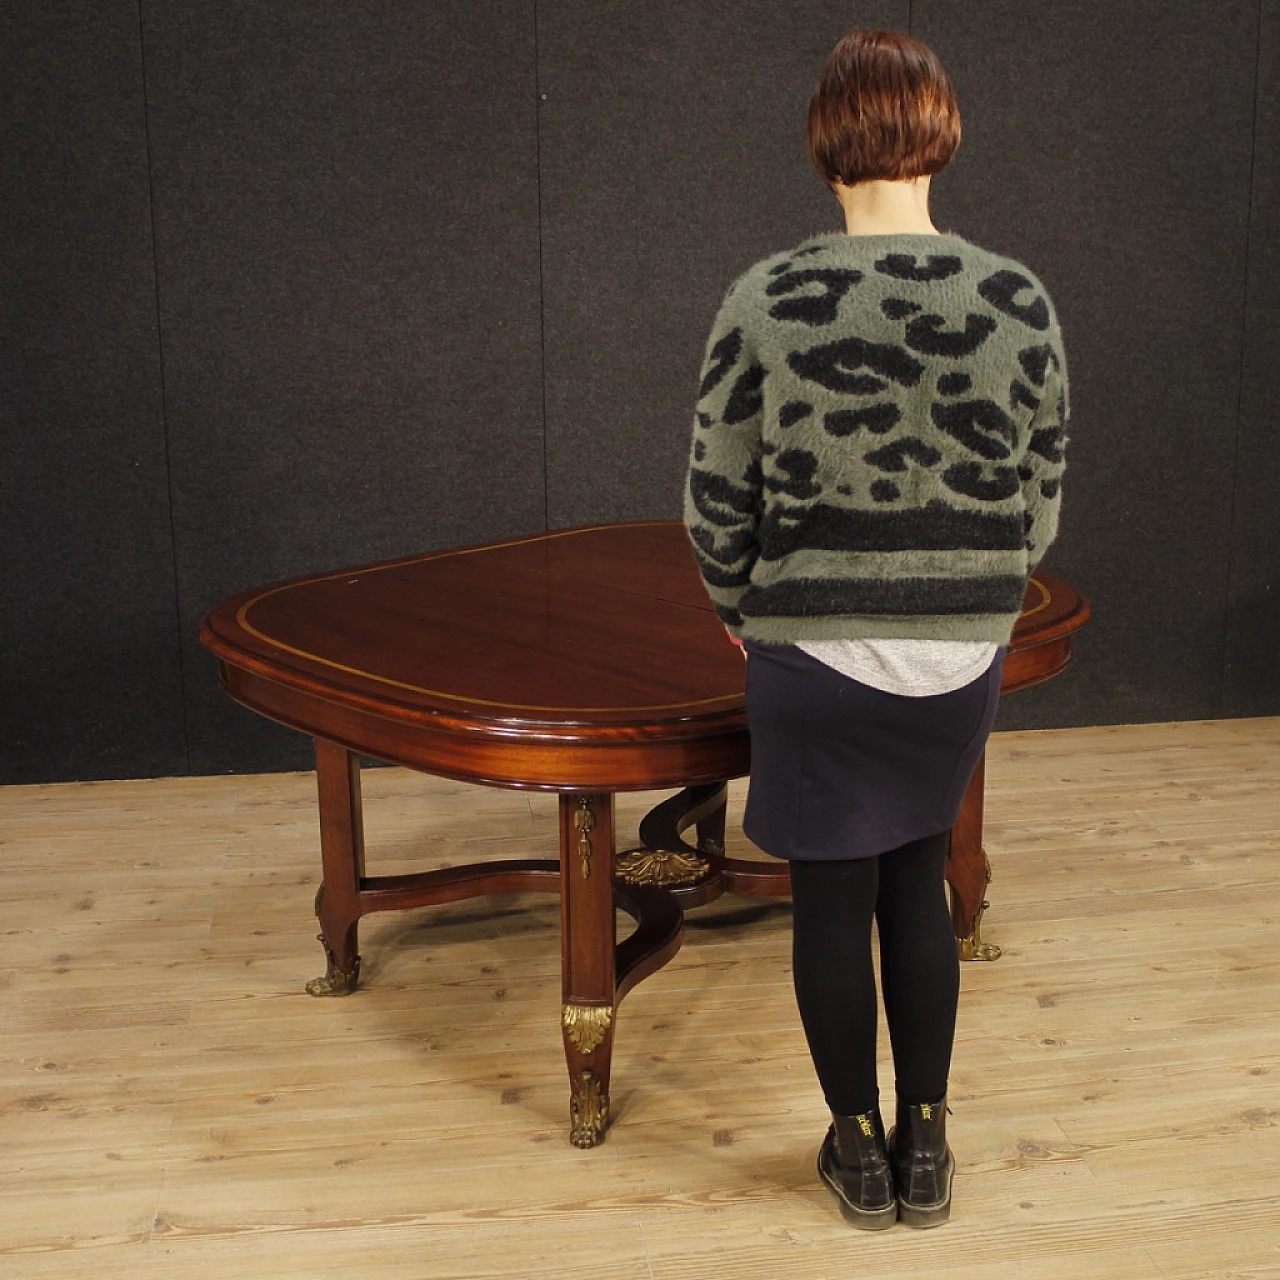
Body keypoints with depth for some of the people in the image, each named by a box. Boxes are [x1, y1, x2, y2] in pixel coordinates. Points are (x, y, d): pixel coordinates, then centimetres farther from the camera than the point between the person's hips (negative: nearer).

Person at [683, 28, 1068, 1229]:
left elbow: (717, 504, -6)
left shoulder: (767, 302, -12)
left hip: (815, 656, -2)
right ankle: (925, 1149, 31)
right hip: (959, 659, 3)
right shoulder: (1020, 303, -6)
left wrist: (745, 608, 13)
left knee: (832, 902, 13)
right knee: (918, 883, 21)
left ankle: (860, 1153, 29)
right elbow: (1037, 507, 2)